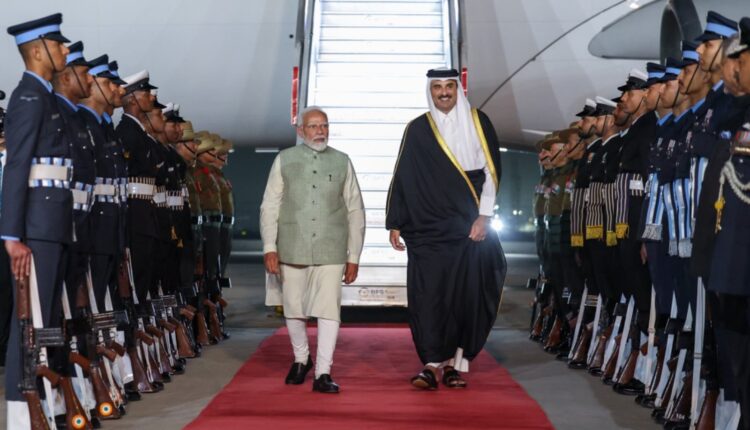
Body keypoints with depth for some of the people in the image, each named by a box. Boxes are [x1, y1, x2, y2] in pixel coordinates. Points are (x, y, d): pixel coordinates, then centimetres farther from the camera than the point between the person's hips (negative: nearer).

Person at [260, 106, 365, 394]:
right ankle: (301, 360, 32)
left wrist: (354, 256, 6)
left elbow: (355, 211, 10)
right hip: (292, 249, 1)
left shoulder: (342, 162, 9)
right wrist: (269, 247, -3)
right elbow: (269, 206, 6)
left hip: (331, 251, 0)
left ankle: (323, 373, -2)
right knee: (293, 309, 8)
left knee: (329, 310, -8)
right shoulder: (284, 160, 7)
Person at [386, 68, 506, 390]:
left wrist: (483, 216, -7)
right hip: (427, 228, 0)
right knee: (427, 296, -5)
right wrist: (395, 224, 4)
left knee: (466, 293, -1)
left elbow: (492, 170, 2)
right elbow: (402, 178, 8)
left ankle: (457, 362, 7)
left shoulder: (477, 123, 6)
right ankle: (432, 363, -1)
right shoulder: (417, 130, 7)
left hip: (469, 228, 0)